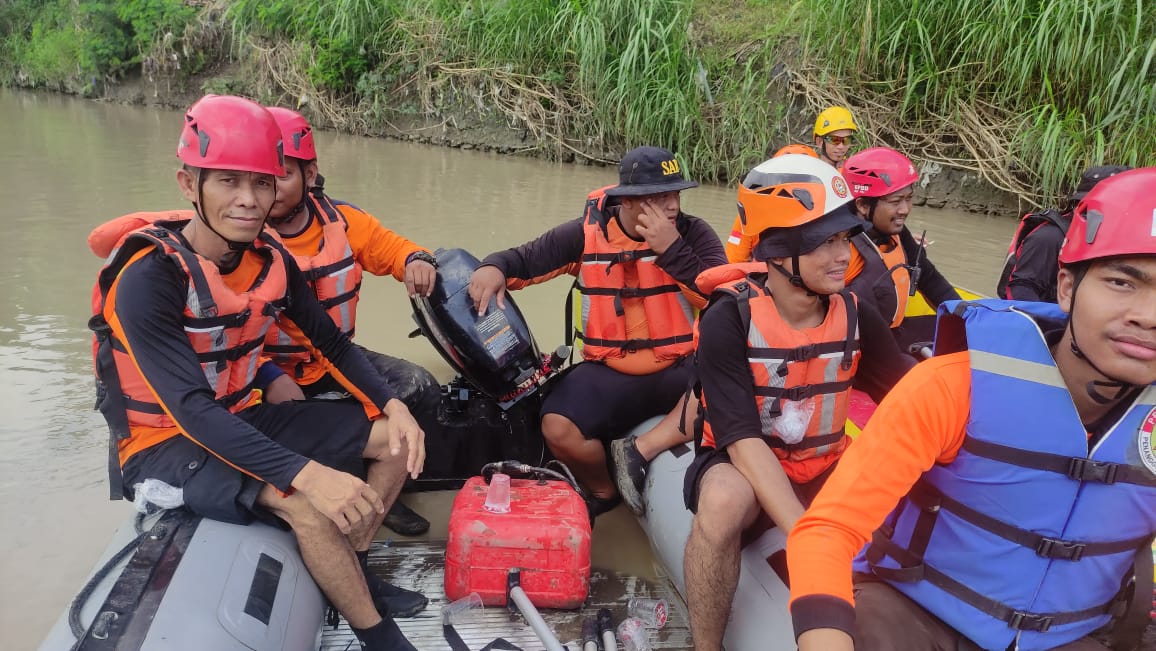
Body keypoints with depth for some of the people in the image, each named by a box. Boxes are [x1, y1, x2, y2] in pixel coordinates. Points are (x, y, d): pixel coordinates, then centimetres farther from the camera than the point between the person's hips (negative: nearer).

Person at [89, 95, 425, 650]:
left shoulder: (271, 260, -4)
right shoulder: (149, 276, -25)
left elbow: (330, 342, 6)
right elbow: (192, 411, -33)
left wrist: (392, 406, -11)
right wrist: (307, 474, -42)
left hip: (244, 420, 7)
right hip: (165, 443, -7)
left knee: (397, 439, 0)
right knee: (306, 504, -32)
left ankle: (349, 567, 12)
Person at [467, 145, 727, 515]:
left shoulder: (692, 233, -3)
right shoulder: (587, 235, -1)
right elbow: (524, 259, 8)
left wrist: (671, 250, -21)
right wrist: (494, 267, -14)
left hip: (680, 369, -1)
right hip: (609, 371, 1)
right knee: (558, 429, -23)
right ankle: (603, 490, 9)